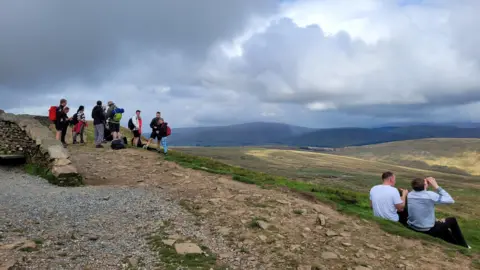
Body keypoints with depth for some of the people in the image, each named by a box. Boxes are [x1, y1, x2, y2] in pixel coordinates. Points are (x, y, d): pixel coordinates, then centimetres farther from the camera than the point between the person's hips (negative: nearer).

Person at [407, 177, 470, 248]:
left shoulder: (409, 195, -6)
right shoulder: (430, 195, -23)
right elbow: (450, 200, -9)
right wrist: (437, 187, -8)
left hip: (412, 228, 6)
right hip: (428, 230, -5)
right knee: (452, 220, 22)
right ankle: (463, 246, 40)